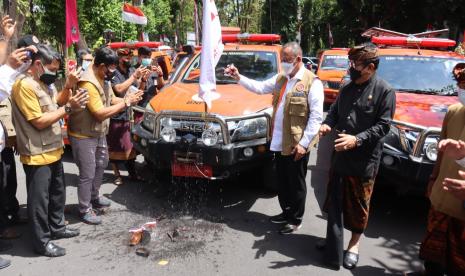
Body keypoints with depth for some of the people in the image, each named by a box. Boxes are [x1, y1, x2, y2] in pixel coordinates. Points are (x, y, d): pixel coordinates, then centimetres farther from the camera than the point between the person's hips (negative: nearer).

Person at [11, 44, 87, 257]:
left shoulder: (43, 81, 9)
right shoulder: (25, 85, -20)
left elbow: (56, 102, 18)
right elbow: (39, 121, -22)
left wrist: (68, 87, 2)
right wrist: (69, 108, -20)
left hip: (53, 150, 10)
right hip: (37, 155, -9)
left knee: (57, 192, 20)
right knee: (39, 199, 2)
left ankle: (57, 227, 36)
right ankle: (41, 242, 14)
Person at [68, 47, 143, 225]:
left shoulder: (103, 78, 2)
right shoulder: (88, 83, -28)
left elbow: (111, 100, 11)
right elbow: (100, 113, -30)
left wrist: (128, 99, -9)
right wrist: (126, 103, -24)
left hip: (99, 133, 10)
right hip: (83, 136, -10)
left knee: (100, 165, 24)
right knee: (87, 174, 1)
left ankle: (94, 197, 43)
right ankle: (85, 210, 16)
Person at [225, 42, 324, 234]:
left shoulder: (312, 82, -12)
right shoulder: (280, 78, 11)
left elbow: (316, 116, -15)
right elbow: (259, 87, 13)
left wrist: (304, 143, -19)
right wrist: (238, 77, 0)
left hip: (297, 144, -7)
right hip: (279, 142, 7)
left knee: (296, 183, 8)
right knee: (282, 181, 19)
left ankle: (295, 220, 24)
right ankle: (286, 212, 37)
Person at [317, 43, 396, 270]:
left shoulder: (384, 91, -9)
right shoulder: (347, 87, 8)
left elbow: (383, 126, -13)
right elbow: (335, 110, 17)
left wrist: (357, 139, -25)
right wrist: (327, 124, -6)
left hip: (364, 160, -5)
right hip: (340, 156, 6)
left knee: (358, 205, 9)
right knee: (334, 200, 16)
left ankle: (354, 244, 29)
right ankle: (334, 240, 35)